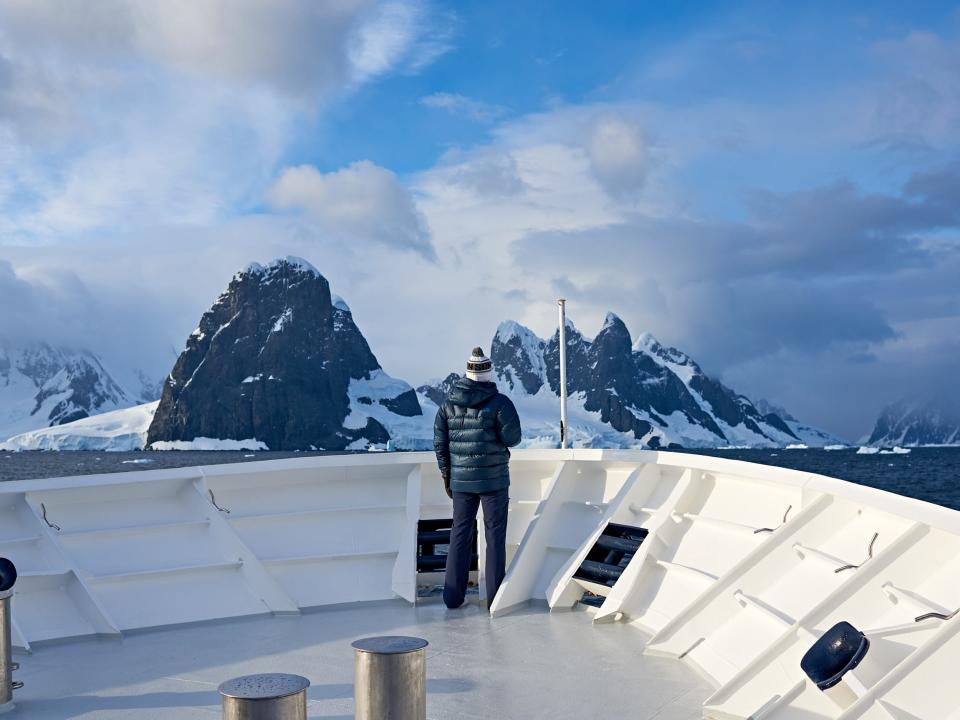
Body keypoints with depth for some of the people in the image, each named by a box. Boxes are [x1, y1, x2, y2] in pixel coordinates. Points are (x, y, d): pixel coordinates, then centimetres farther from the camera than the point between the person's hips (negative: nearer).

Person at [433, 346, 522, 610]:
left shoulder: (449, 402, 3)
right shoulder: (499, 403, -12)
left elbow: (439, 442, 6)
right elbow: (512, 438, -11)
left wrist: (446, 475, 15)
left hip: (460, 479, 4)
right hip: (494, 479, -4)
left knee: (460, 534, 11)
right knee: (495, 535, 5)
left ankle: (453, 596, 13)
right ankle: (495, 596, 6)